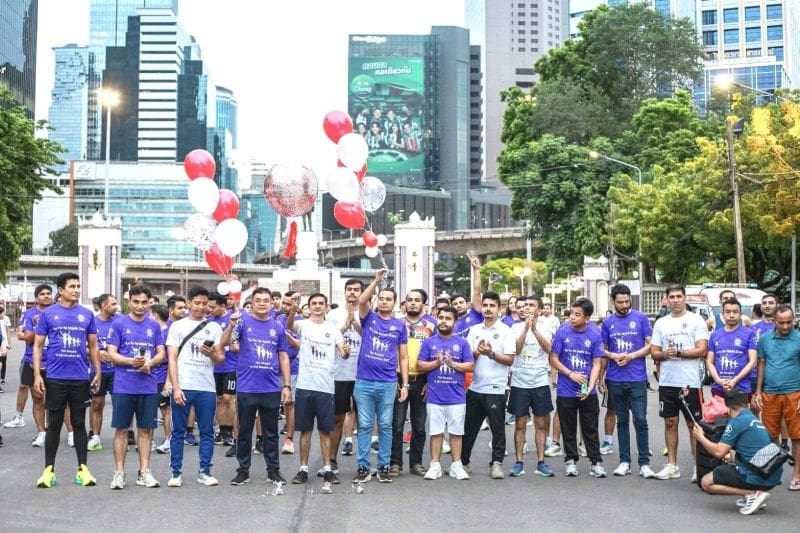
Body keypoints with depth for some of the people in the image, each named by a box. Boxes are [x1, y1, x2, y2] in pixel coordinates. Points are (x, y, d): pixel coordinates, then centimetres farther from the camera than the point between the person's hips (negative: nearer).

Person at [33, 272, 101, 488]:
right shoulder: (48, 314, 1)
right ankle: (49, 470, 13)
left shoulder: (87, 314, 7)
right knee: (54, 424, 5)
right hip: (55, 378, -1)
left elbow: (93, 346, 13)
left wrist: (98, 372, 6)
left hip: (81, 379, 1)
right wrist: (37, 375, -5)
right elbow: (38, 345, 3)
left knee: (79, 423, 7)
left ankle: (83, 469, 12)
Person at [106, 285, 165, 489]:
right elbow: (111, 354, -4)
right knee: (121, 429, 2)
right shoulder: (119, 324, -1)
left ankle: (144, 472, 14)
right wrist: (131, 361, -20)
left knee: (146, 428, 6)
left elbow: (161, 353, 9)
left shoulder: (154, 325, 9)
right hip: (123, 386, -3)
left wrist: (150, 362, -12)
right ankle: (119, 472, 10)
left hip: (148, 386, 3)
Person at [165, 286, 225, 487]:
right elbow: (172, 359, 1)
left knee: (207, 431, 4)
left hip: (207, 388, 2)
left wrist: (212, 354, -16)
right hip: (182, 387, -2)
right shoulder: (178, 326, 6)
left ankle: (204, 472, 12)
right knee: (178, 431, 3)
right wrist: (176, 387, -8)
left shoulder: (214, 327, 11)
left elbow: (221, 359, 8)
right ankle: (176, 473, 9)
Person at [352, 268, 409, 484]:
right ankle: (363, 466, 9)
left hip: (388, 384, 1)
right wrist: (376, 280, -24)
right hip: (364, 382, -1)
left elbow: (403, 357, 8)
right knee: (365, 425, 4)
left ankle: (383, 466, 14)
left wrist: (405, 384, 3)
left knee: (385, 426, 6)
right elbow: (362, 300, -17)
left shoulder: (399, 325, 7)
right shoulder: (369, 318, 5)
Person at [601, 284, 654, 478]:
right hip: (615, 380, 3)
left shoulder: (641, 318, 1)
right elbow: (603, 350, 14)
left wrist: (630, 356, -12)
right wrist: (613, 356, -7)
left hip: (637, 378, -3)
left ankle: (644, 464, 0)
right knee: (622, 420, 10)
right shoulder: (608, 322, 9)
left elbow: (650, 345, 0)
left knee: (640, 420, -6)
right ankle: (624, 461, 16)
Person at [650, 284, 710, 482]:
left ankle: (699, 466, 7)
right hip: (667, 382, 4)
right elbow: (654, 352, 9)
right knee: (670, 422, 8)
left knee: (694, 424, 1)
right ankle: (672, 466, 16)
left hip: (690, 382, -4)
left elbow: (702, 350, -9)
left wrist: (678, 352, -17)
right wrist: (665, 354, -12)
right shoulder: (661, 323, 11)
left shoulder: (696, 320, -1)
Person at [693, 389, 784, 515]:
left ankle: (752, 494, -8)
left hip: (757, 478, -9)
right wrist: (730, 456, 46)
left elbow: (719, 452, -11)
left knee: (706, 482, 2)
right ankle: (752, 493, 13)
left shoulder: (737, 422, -9)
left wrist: (700, 437, 4)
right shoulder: (755, 420, 17)